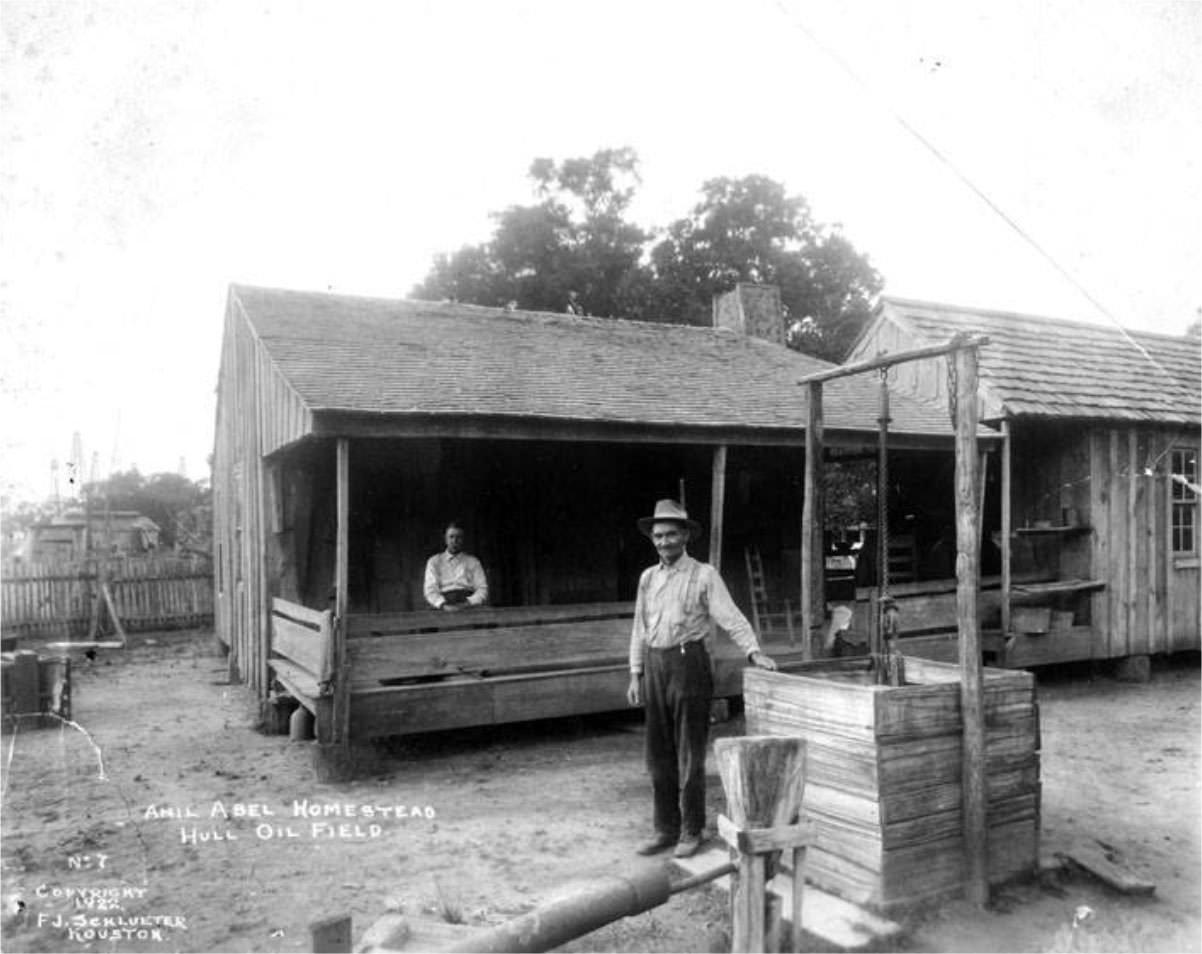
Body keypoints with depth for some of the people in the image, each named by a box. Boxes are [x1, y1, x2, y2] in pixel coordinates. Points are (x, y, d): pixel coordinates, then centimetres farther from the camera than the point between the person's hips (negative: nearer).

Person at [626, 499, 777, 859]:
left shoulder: (703, 575, -3)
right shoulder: (647, 577, 12)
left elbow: (730, 617, -11)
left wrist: (754, 651, -25)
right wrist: (636, 674, 12)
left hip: (688, 663, -5)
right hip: (654, 667, 5)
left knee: (689, 753, 1)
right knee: (658, 753, 10)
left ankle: (691, 831, 14)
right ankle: (665, 829, 22)